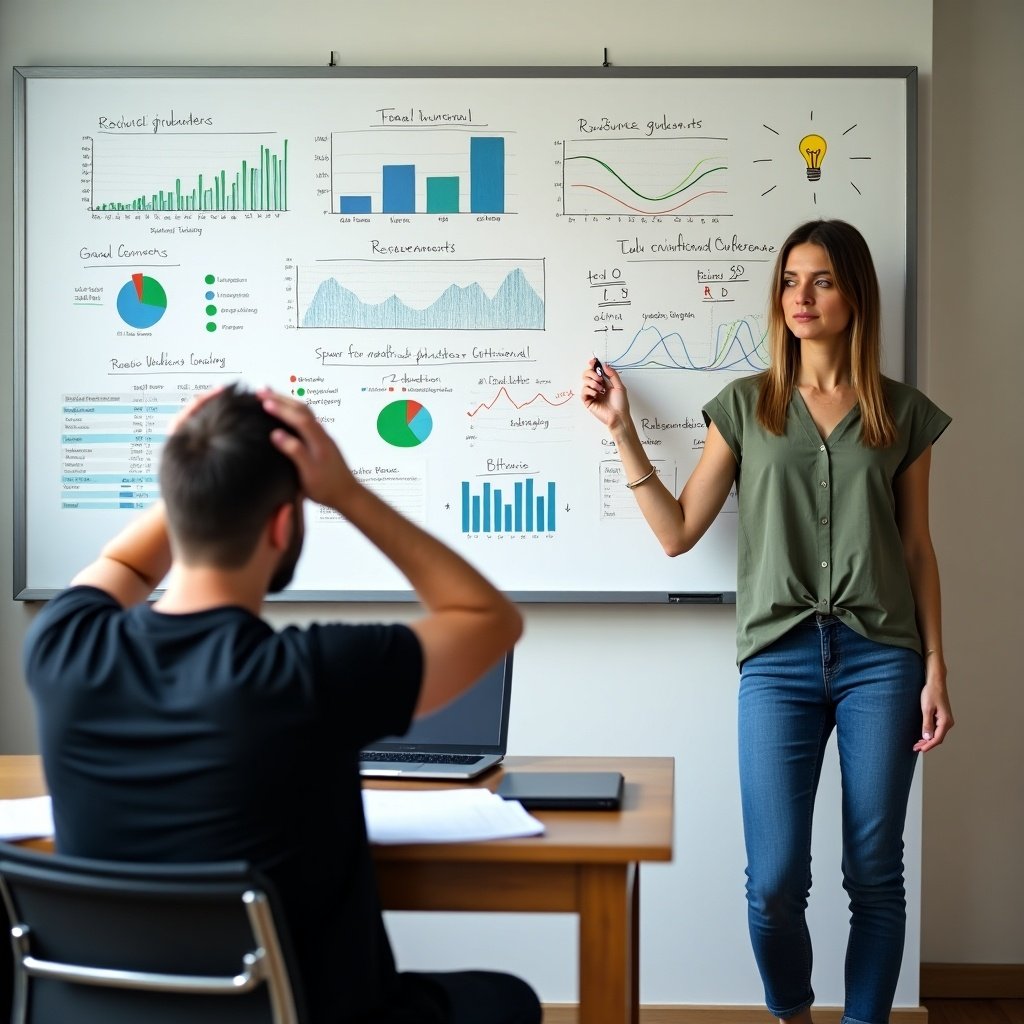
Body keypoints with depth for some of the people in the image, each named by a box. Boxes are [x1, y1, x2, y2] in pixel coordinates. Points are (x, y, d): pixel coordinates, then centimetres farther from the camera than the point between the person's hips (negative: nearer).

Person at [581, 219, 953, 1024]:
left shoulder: (903, 412, 8)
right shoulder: (746, 406, 8)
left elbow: (917, 548, 10)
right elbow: (678, 533, 6)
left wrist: (935, 669, 4)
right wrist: (623, 430, 2)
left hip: (881, 657, 1)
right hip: (778, 658, 0)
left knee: (875, 877, 3)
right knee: (775, 883, -3)